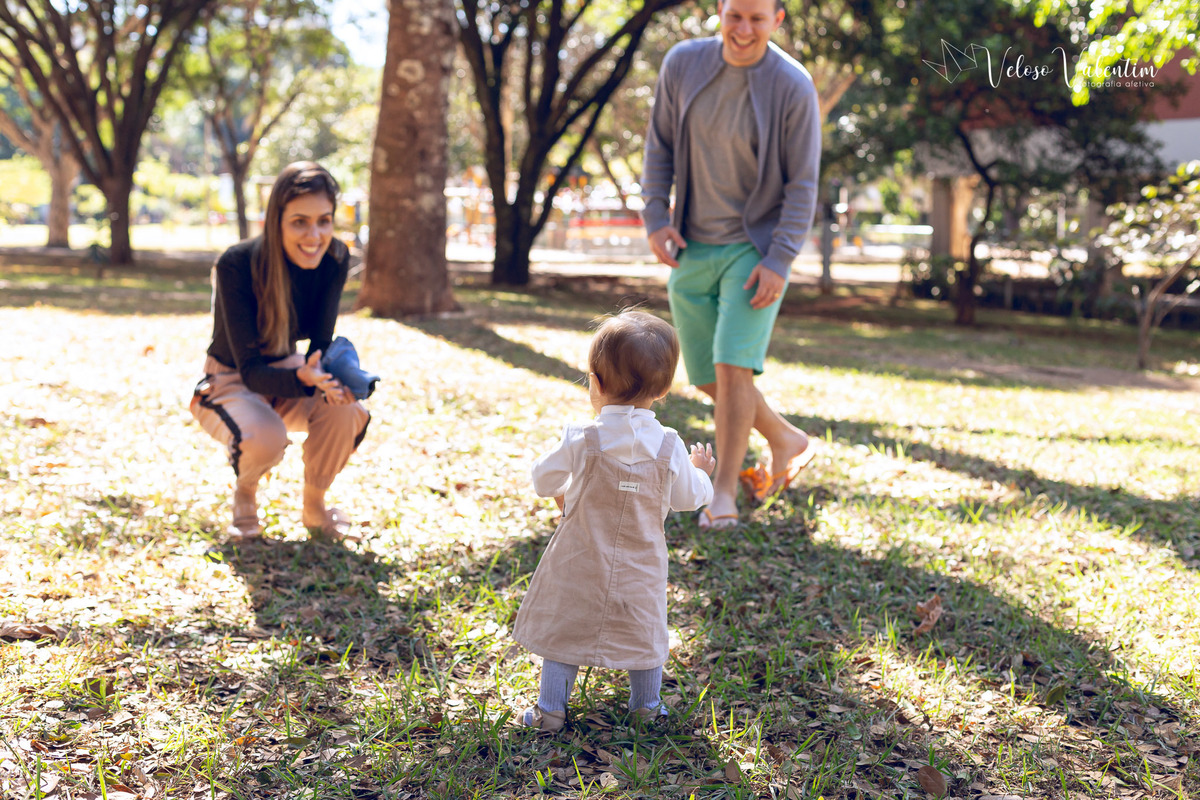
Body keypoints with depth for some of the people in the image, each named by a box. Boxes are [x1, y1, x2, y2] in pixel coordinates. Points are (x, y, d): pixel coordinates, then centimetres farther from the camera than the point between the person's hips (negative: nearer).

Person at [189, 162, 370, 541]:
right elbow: (251, 370, -30)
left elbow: (321, 343, -13)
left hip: (287, 370, 4)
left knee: (346, 410, -28)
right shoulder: (237, 265, -29)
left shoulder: (334, 260, -15)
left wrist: (333, 376, -38)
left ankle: (314, 506, -1)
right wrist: (303, 379, -51)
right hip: (231, 382, -4)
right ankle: (244, 491, 2)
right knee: (265, 437, -36)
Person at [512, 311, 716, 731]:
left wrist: (562, 492, 18)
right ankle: (646, 705, 35)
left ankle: (550, 710, 20)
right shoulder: (669, 447, -14)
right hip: (640, 569, 2)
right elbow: (687, 497, -1)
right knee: (643, 632, 21)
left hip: (580, 564, -2)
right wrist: (702, 472, 20)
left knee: (564, 630, 13)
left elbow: (543, 480, -6)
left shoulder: (581, 442, -19)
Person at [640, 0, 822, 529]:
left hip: (754, 247, -4)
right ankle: (787, 441, 33)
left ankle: (723, 490, -4)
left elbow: (802, 184, -10)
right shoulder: (683, 64, -3)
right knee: (708, 379, 10)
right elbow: (660, 146, 7)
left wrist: (779, 262, -17)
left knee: (734, 365, -18)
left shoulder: (793, 88, -13)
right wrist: (655, 219, -3)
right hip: (691, 249, 4)